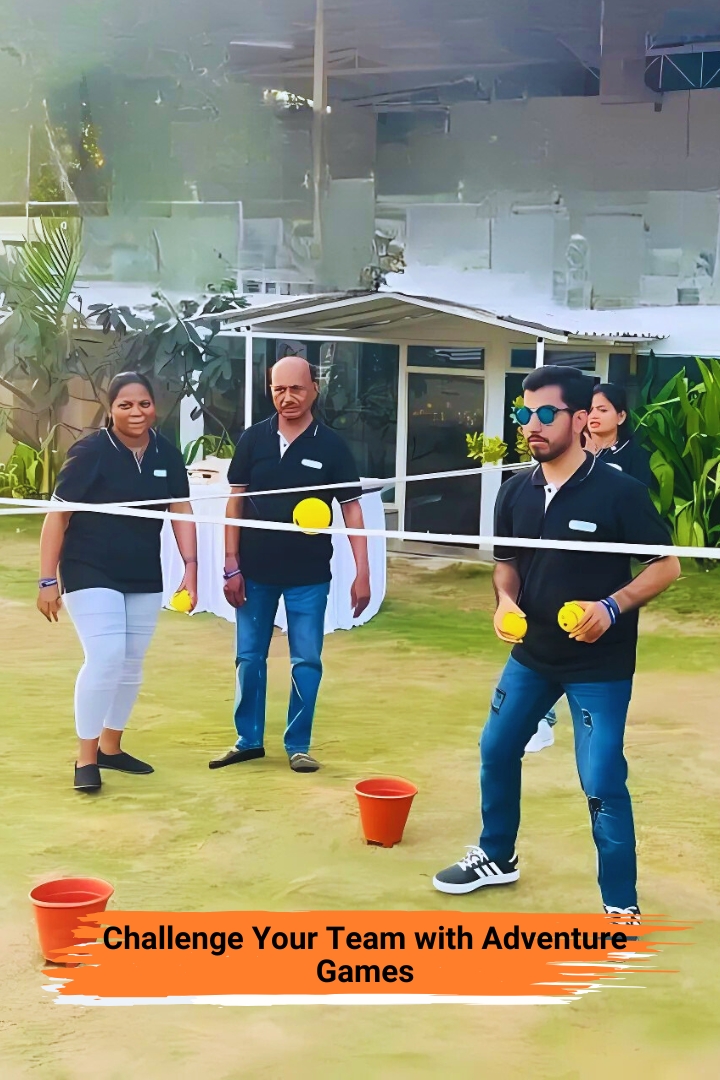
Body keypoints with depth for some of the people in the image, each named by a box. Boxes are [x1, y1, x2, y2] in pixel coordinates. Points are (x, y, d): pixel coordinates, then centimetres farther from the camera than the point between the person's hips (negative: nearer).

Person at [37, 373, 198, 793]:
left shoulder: (167, 454, -2)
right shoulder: (90, 452, -15)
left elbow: (182, 512, 1)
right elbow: (57, 516, -12)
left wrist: (190, 567, -12)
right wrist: (48, 581, -15)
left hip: (145, 577, 5)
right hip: (90, 573, -5)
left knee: (132, 665, 11)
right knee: (106, 659, -15)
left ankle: (110, 748, 29)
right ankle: (86, 759, -2)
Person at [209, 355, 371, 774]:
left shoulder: (331, 445, -5)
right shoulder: (253, 439, -1)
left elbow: (352, 509, -3)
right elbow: (236, 502, 3)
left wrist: (362, 573, -9)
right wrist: (232, 565, -2)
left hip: (309, 575, -1)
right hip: (255, 571, 2)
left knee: (307, 661, 4)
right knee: (250, 657, 9)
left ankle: (298, 745, 17)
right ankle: (249, 739, 23)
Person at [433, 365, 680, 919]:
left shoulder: (619, 490, -17)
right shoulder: (516, 492, 0)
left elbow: (666, 564, -11)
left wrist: (613, 606, -25)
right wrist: (506, 601, -8)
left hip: (600, 663, -6)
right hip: (533, 652, 6)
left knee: (602, 783, -6)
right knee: (496, 749, 17)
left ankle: (622, 905, 11)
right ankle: (497, 857, 40)